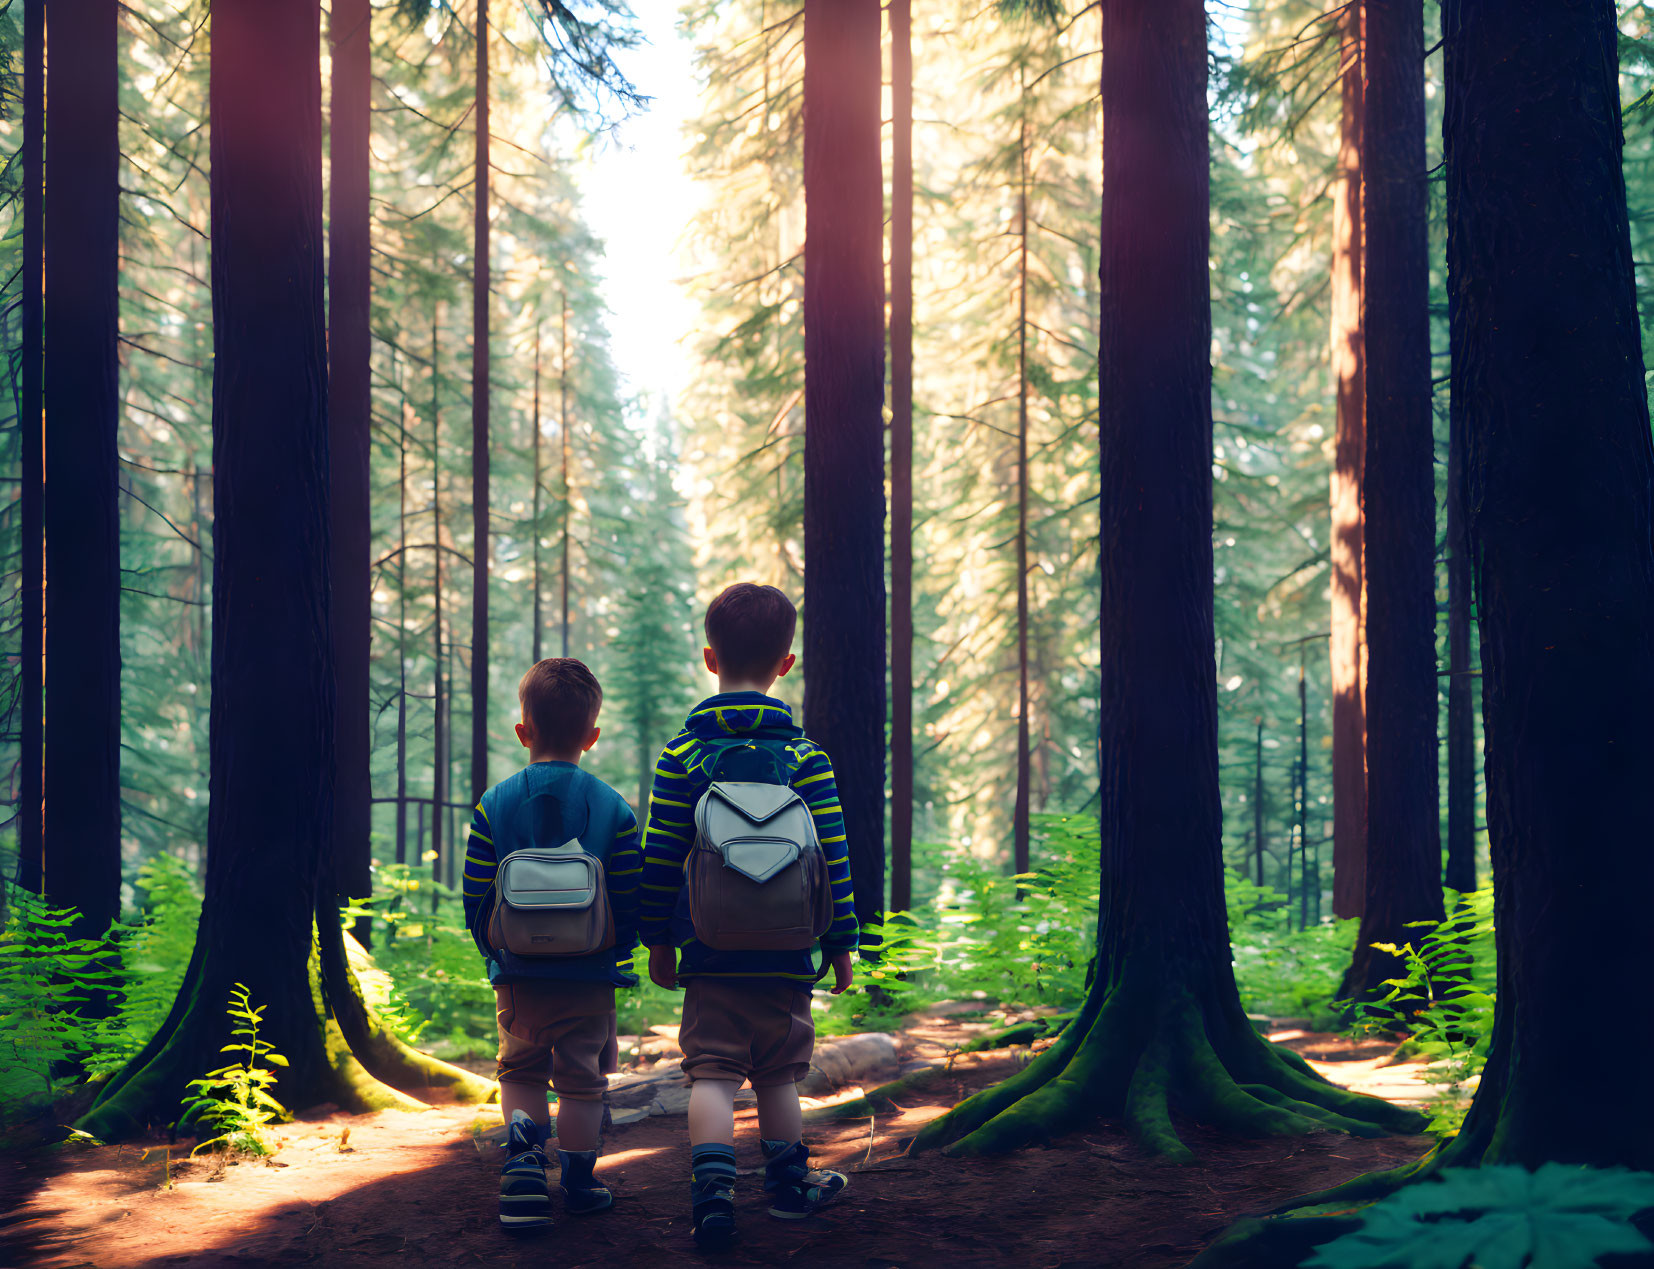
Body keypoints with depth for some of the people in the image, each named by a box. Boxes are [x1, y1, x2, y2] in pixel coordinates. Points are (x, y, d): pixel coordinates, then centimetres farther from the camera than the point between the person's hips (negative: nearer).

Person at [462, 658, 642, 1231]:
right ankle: (578, 1183, 15)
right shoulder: (613, 808, -5)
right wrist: (617, 956, 13)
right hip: (590, 977, -1)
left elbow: (476, 900, -1)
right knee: (582, 1079, 10)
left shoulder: (494, 805, -3)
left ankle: (523, 1153, -7)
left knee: (520, 1071, 16)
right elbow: (630, 903, -3)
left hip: (518, 975, 1)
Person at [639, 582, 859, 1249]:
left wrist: (658, 938, 9)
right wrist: (840, 943, 6)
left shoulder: (683, 753, -2)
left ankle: (712, 1188, -16)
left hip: (710, 950, -1)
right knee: (778, 1072, 14)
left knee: (712, 1072, -1)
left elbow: (660, 858, -1)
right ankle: (788, 1183, 26)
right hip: (785, 951, 1)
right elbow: (830, 859, -2)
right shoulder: (805, 756, -2)